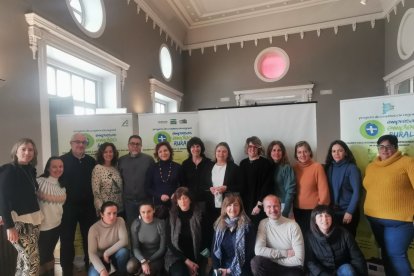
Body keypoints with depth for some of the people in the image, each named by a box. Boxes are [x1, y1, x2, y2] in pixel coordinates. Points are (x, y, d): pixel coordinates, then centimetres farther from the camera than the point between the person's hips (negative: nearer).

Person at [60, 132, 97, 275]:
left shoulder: (91, 161, 6)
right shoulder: (62, 160, -5)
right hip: (68, 206, -3)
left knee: (90, 237, 14)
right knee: (67, 239, 10)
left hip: (88, 206, 3)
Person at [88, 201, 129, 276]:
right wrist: (102, 270, -31)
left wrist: (107, 253, -23)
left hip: (116, 255, 1)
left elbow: (124, 241, -22)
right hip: (101, 258, -1)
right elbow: (92, 253, -19)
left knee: (123, 251, -32)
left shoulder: (120, 221, -15)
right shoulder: (94, 229, -17)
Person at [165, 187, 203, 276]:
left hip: (195, 257, 1)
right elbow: (169, 243, 1)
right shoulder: (171, 217, 0)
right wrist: (186, 260, -8)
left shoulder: (198, 215, -1)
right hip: (176, 256, -1)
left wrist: (194, 261, -6)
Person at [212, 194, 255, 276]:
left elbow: (248, 252, -9)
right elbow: (214, 249, 8)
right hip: (222, 268, 3)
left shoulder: (247, 226, -5)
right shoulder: (219, 225, 7)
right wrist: (217, 267, -5)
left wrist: (231, 269, -9)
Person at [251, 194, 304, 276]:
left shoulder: (293, 225, -12)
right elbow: (258, 250, -16)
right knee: (256, 262, -27)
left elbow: (298, 260, -14)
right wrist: (285, 253, -16)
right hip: (271, 267, 2)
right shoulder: (263, 224, -5)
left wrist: (271, 258, -12)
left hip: (292, 268, -2)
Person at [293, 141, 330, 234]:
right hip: (297, 210, 4)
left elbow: (323, 189, -9)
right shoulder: (294, 168, 2)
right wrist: (291, 206, 8)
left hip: (313, 209, -4)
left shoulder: (317, 167, -10)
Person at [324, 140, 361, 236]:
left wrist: (350, 211, -15)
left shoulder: (352, 168, -8)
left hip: (348, 212, -3)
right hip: (332, 211, 4)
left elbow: (356, 192, -12)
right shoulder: (328, 167, 3)